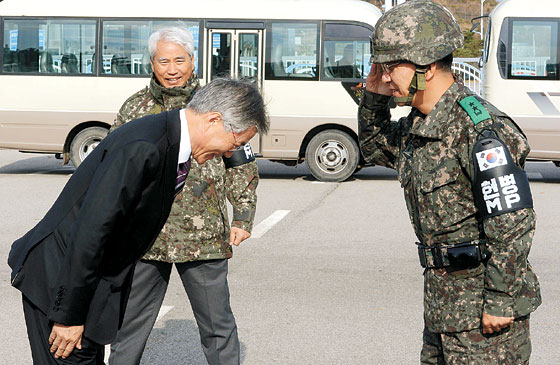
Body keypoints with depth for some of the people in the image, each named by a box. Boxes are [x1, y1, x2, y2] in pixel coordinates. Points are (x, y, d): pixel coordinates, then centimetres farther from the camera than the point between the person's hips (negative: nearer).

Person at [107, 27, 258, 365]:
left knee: (217, 324, 8)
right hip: (143, 236, 2)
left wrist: (243, 218, -1)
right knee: (129, 323, 11)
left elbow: (242, 166, 7)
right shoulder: (134, 108, 8)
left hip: (203, 237, -2)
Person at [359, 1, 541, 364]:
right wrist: (374, 97, 9)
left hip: (484, 299, -10)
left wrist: (501, 300, -22)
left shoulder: (479, 128, -22)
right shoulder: (418, 124, 7)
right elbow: (376, 147, 28)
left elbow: (513, 221, -24)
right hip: (442, 293, 10)